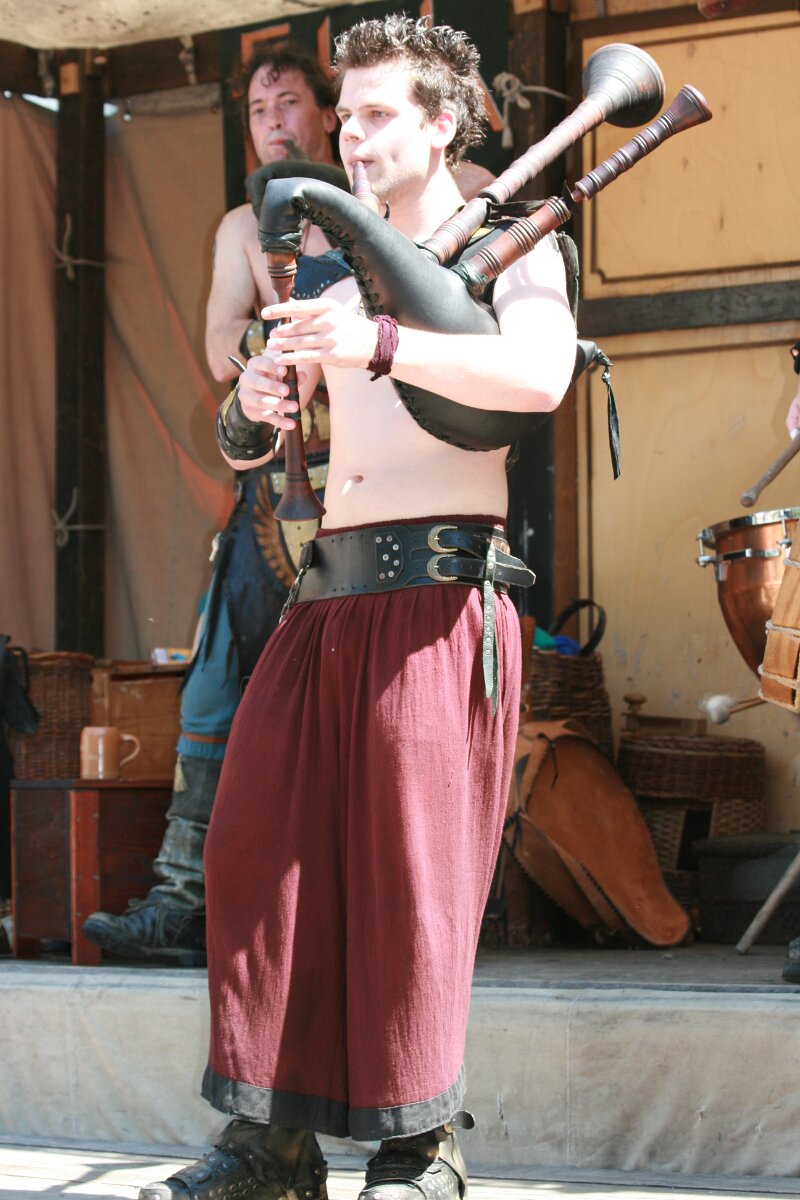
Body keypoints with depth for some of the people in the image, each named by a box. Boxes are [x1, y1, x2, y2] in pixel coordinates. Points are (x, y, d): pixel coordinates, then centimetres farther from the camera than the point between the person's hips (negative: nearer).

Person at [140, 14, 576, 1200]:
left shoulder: (510, 248, 4)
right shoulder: (338, 275, 24)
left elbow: (540, 375, -18)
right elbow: (246, 442, 24)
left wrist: (382, 345, -30)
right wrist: (251, 402, 0)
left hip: (437, 590, -6)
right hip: (326, 589, 6)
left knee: (413, 866, -7)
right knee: (259, 845, 0)